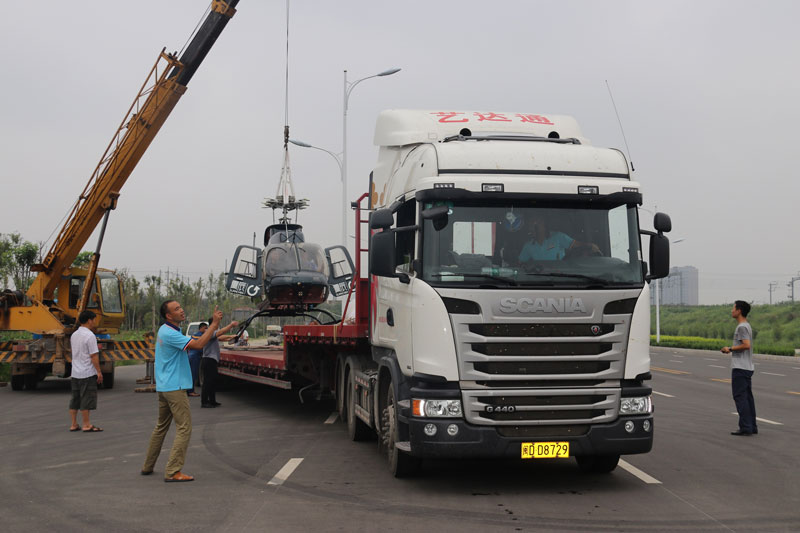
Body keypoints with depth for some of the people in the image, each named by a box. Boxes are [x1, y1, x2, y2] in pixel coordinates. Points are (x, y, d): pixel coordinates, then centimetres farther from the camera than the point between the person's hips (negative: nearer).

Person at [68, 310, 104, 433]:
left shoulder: (74, 335, 11)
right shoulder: (90, 336, -15)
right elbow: (94, 356, -17)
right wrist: (99, 372, -12)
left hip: (75, 373, 8)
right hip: (88, 373, -8)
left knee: (75, 399, 11)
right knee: (87, 399, -3)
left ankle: (74, 424, 15)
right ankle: (86, 425, 1)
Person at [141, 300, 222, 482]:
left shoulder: (165, 330, 13)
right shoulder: (170, 334, -19)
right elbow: (198, 344, -27)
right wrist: (214, 323, -22)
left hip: (163, 387, 10)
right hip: (174, 387, -10)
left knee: (161, 426, 20)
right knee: (184, 428, -7)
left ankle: (148, 466, 27)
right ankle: (172, 472, -9)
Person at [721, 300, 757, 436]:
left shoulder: (742, 327, -14)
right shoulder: (747, 326, 17)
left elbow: (746, 345, -24)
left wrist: (730, 349, -13)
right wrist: (731, 349, 14)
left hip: (740, 369, -10)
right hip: (747, 368, 10)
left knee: (740, 397, -8)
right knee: (748, 397, 11)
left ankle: (745, 427, -10)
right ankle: (752, 426, 14)